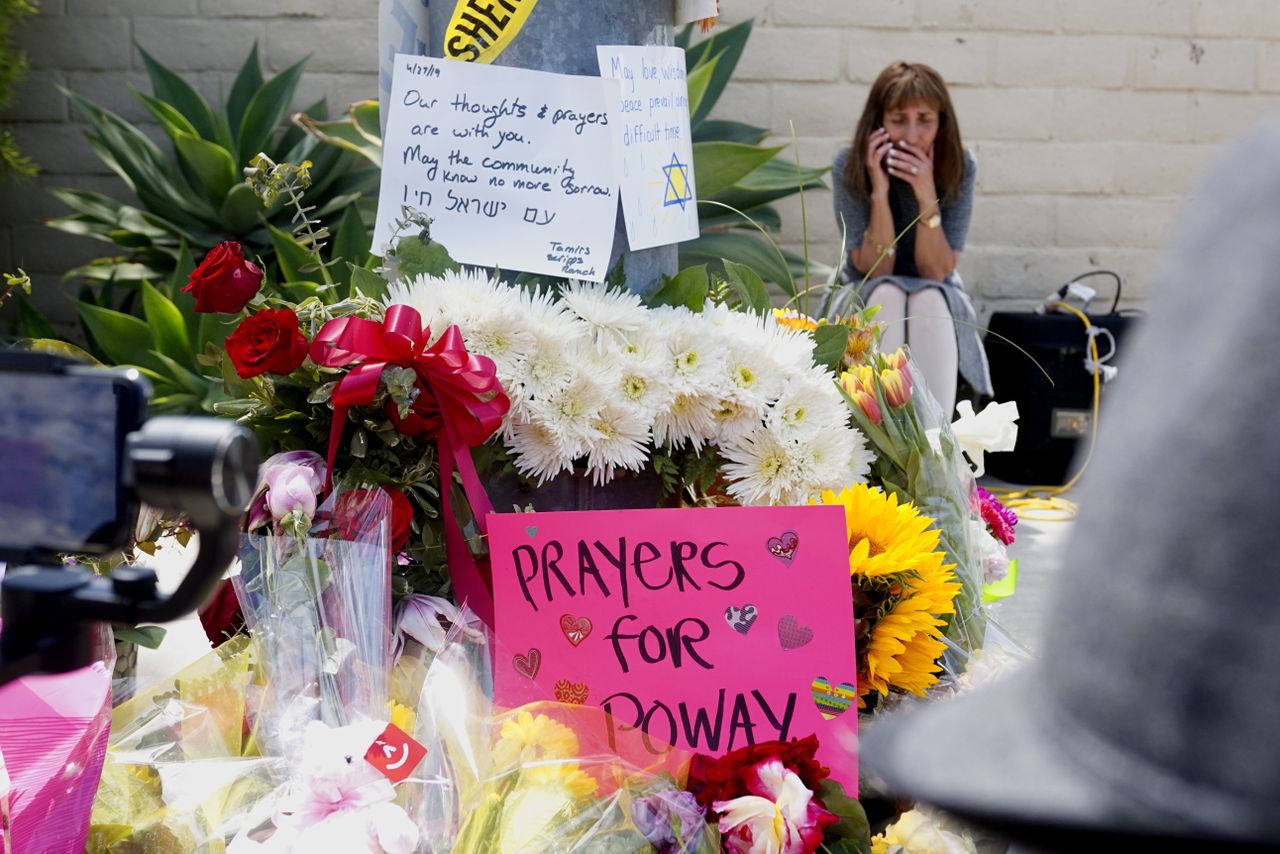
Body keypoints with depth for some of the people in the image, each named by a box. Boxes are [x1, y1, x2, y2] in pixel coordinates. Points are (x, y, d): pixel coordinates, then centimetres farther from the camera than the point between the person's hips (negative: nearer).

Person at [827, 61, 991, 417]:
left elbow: (936, 271, -16)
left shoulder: (959, 166, -13)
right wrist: (880, 191, -28)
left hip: (936, 299, 1)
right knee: (887, 295, -34)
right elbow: (874, 269, -17)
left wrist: (927, 197, -29)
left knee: (928, 301, -33)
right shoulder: (850, 166, -14)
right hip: (864, 298, 0)